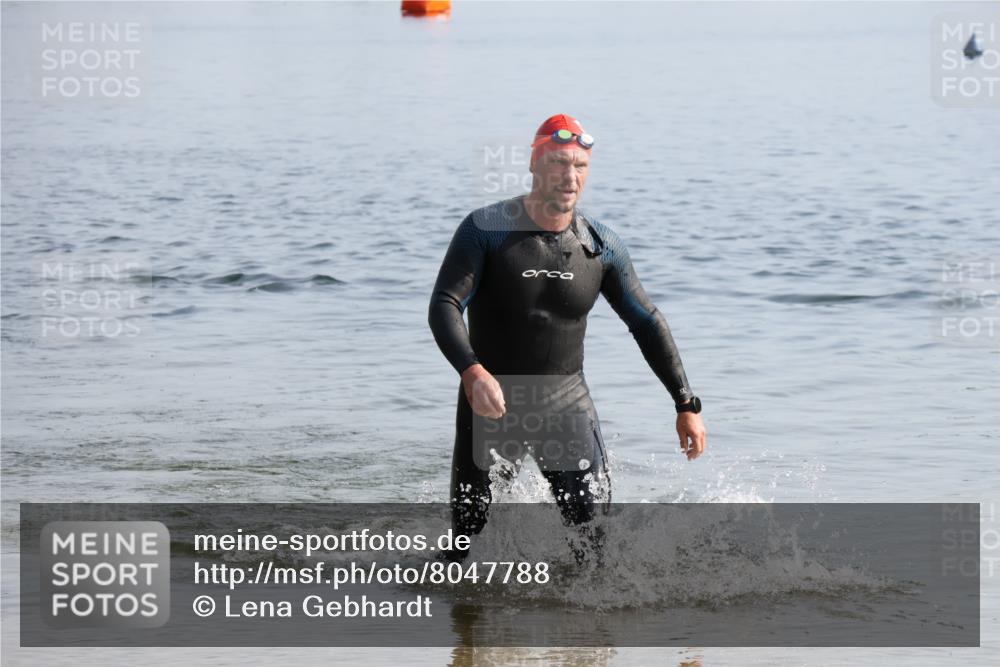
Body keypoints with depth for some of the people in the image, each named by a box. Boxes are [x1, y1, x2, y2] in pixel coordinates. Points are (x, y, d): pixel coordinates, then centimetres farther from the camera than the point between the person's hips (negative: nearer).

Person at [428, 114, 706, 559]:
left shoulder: (602, 247, -2)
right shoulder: (485, 230, -11)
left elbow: (646, 323, 8)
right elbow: (444, 307, -20)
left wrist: (686, 404, 5)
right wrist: (472, 372, -38)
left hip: (567, 406, 2)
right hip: (492, 406, -2)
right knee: (470, 537, 1)